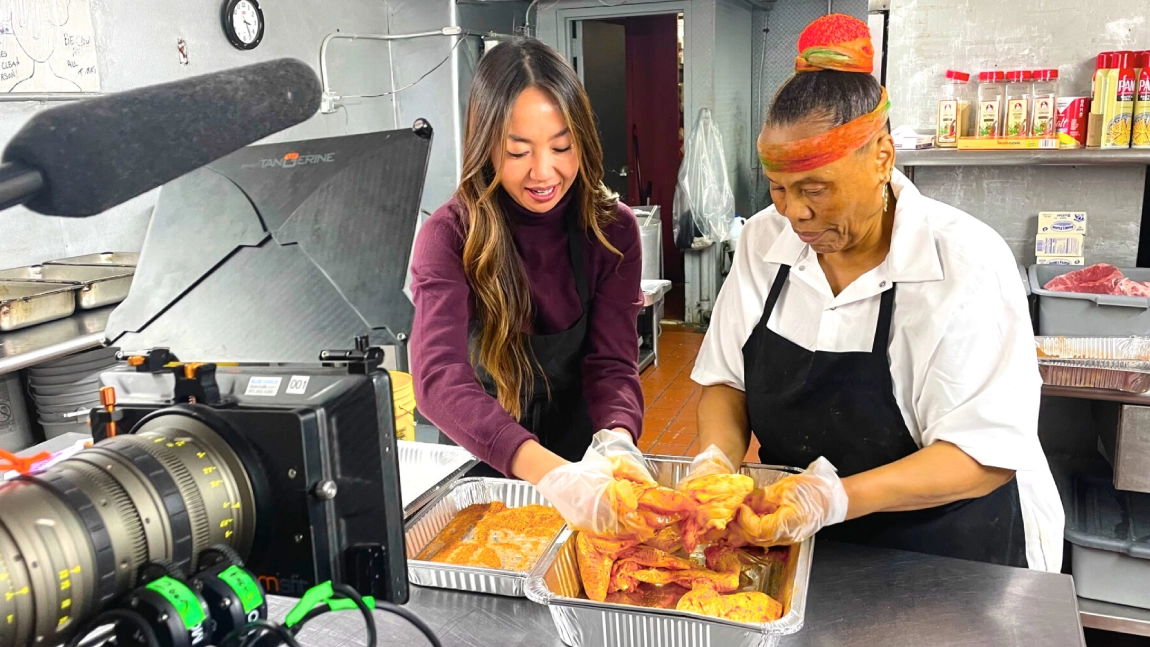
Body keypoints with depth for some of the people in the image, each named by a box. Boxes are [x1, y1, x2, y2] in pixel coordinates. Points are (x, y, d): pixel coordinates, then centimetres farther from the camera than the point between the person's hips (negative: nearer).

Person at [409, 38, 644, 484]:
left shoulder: (612, 229, -8)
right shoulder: (449, 237, -17)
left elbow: (612, 362, -13)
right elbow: (439, 379, -29)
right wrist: (541, 466, -46)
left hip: (579, 459, 1)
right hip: (481, 468, -1)